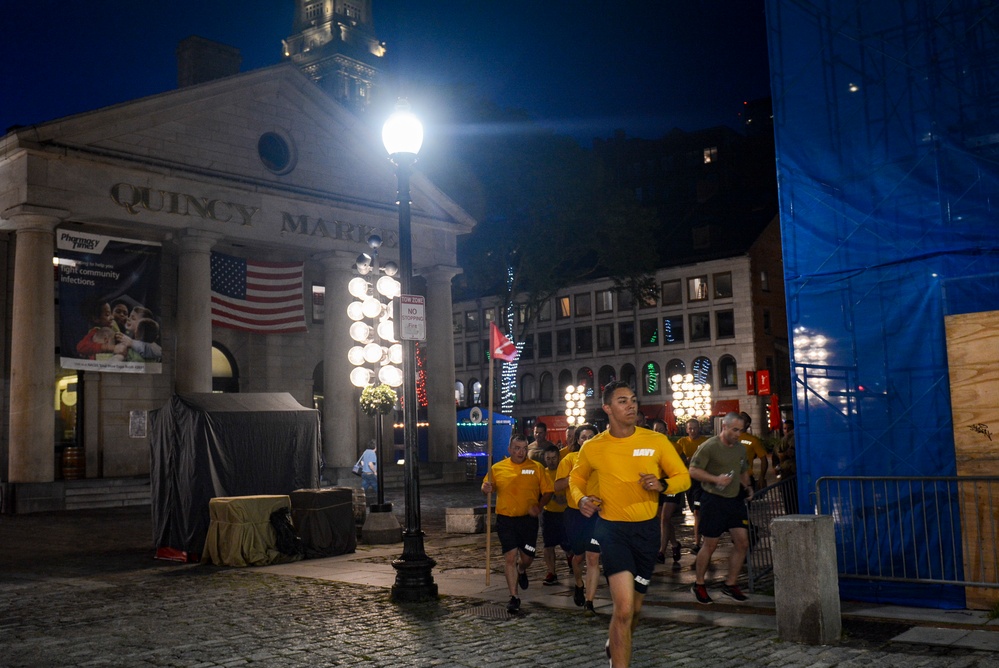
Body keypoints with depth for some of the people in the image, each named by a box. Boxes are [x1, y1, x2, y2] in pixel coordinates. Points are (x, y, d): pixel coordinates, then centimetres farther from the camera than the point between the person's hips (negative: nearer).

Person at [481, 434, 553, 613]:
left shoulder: (536, 468, 0)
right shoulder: (497, 468, 2)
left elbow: (547, 491, 2)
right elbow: (487, 487, 13)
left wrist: (539, 506, -14)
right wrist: (486, 488, -11)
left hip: (528, 518, 1)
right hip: (506, 519, -1)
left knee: (527, 556, 8)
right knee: (510, 556, -5)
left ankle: (521, 572, 45)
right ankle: (513, 597, 4)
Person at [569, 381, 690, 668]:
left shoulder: (656, 441, -5)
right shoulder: (592, 447, -5)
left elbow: (683, 477, 3)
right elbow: (576, 478, 14)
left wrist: (662, 485, -17)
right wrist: (581, 499, -6)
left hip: (647, 528, 3)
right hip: (612, 528, -3)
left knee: (635, 608, 19)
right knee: (624, 609, -19)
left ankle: (615, 644, 50)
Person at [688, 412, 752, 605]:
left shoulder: (740, 448, 12)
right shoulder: (709, 446, -10)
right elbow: (693, 471, -12)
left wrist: (747, 486, 7)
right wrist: (716, 479, -22)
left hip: (735, 499, 7)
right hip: (713, 500, -6)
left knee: (742, 542, 1)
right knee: (710, 544, -1)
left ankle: (730, 585, 15)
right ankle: (698, 585, 16)